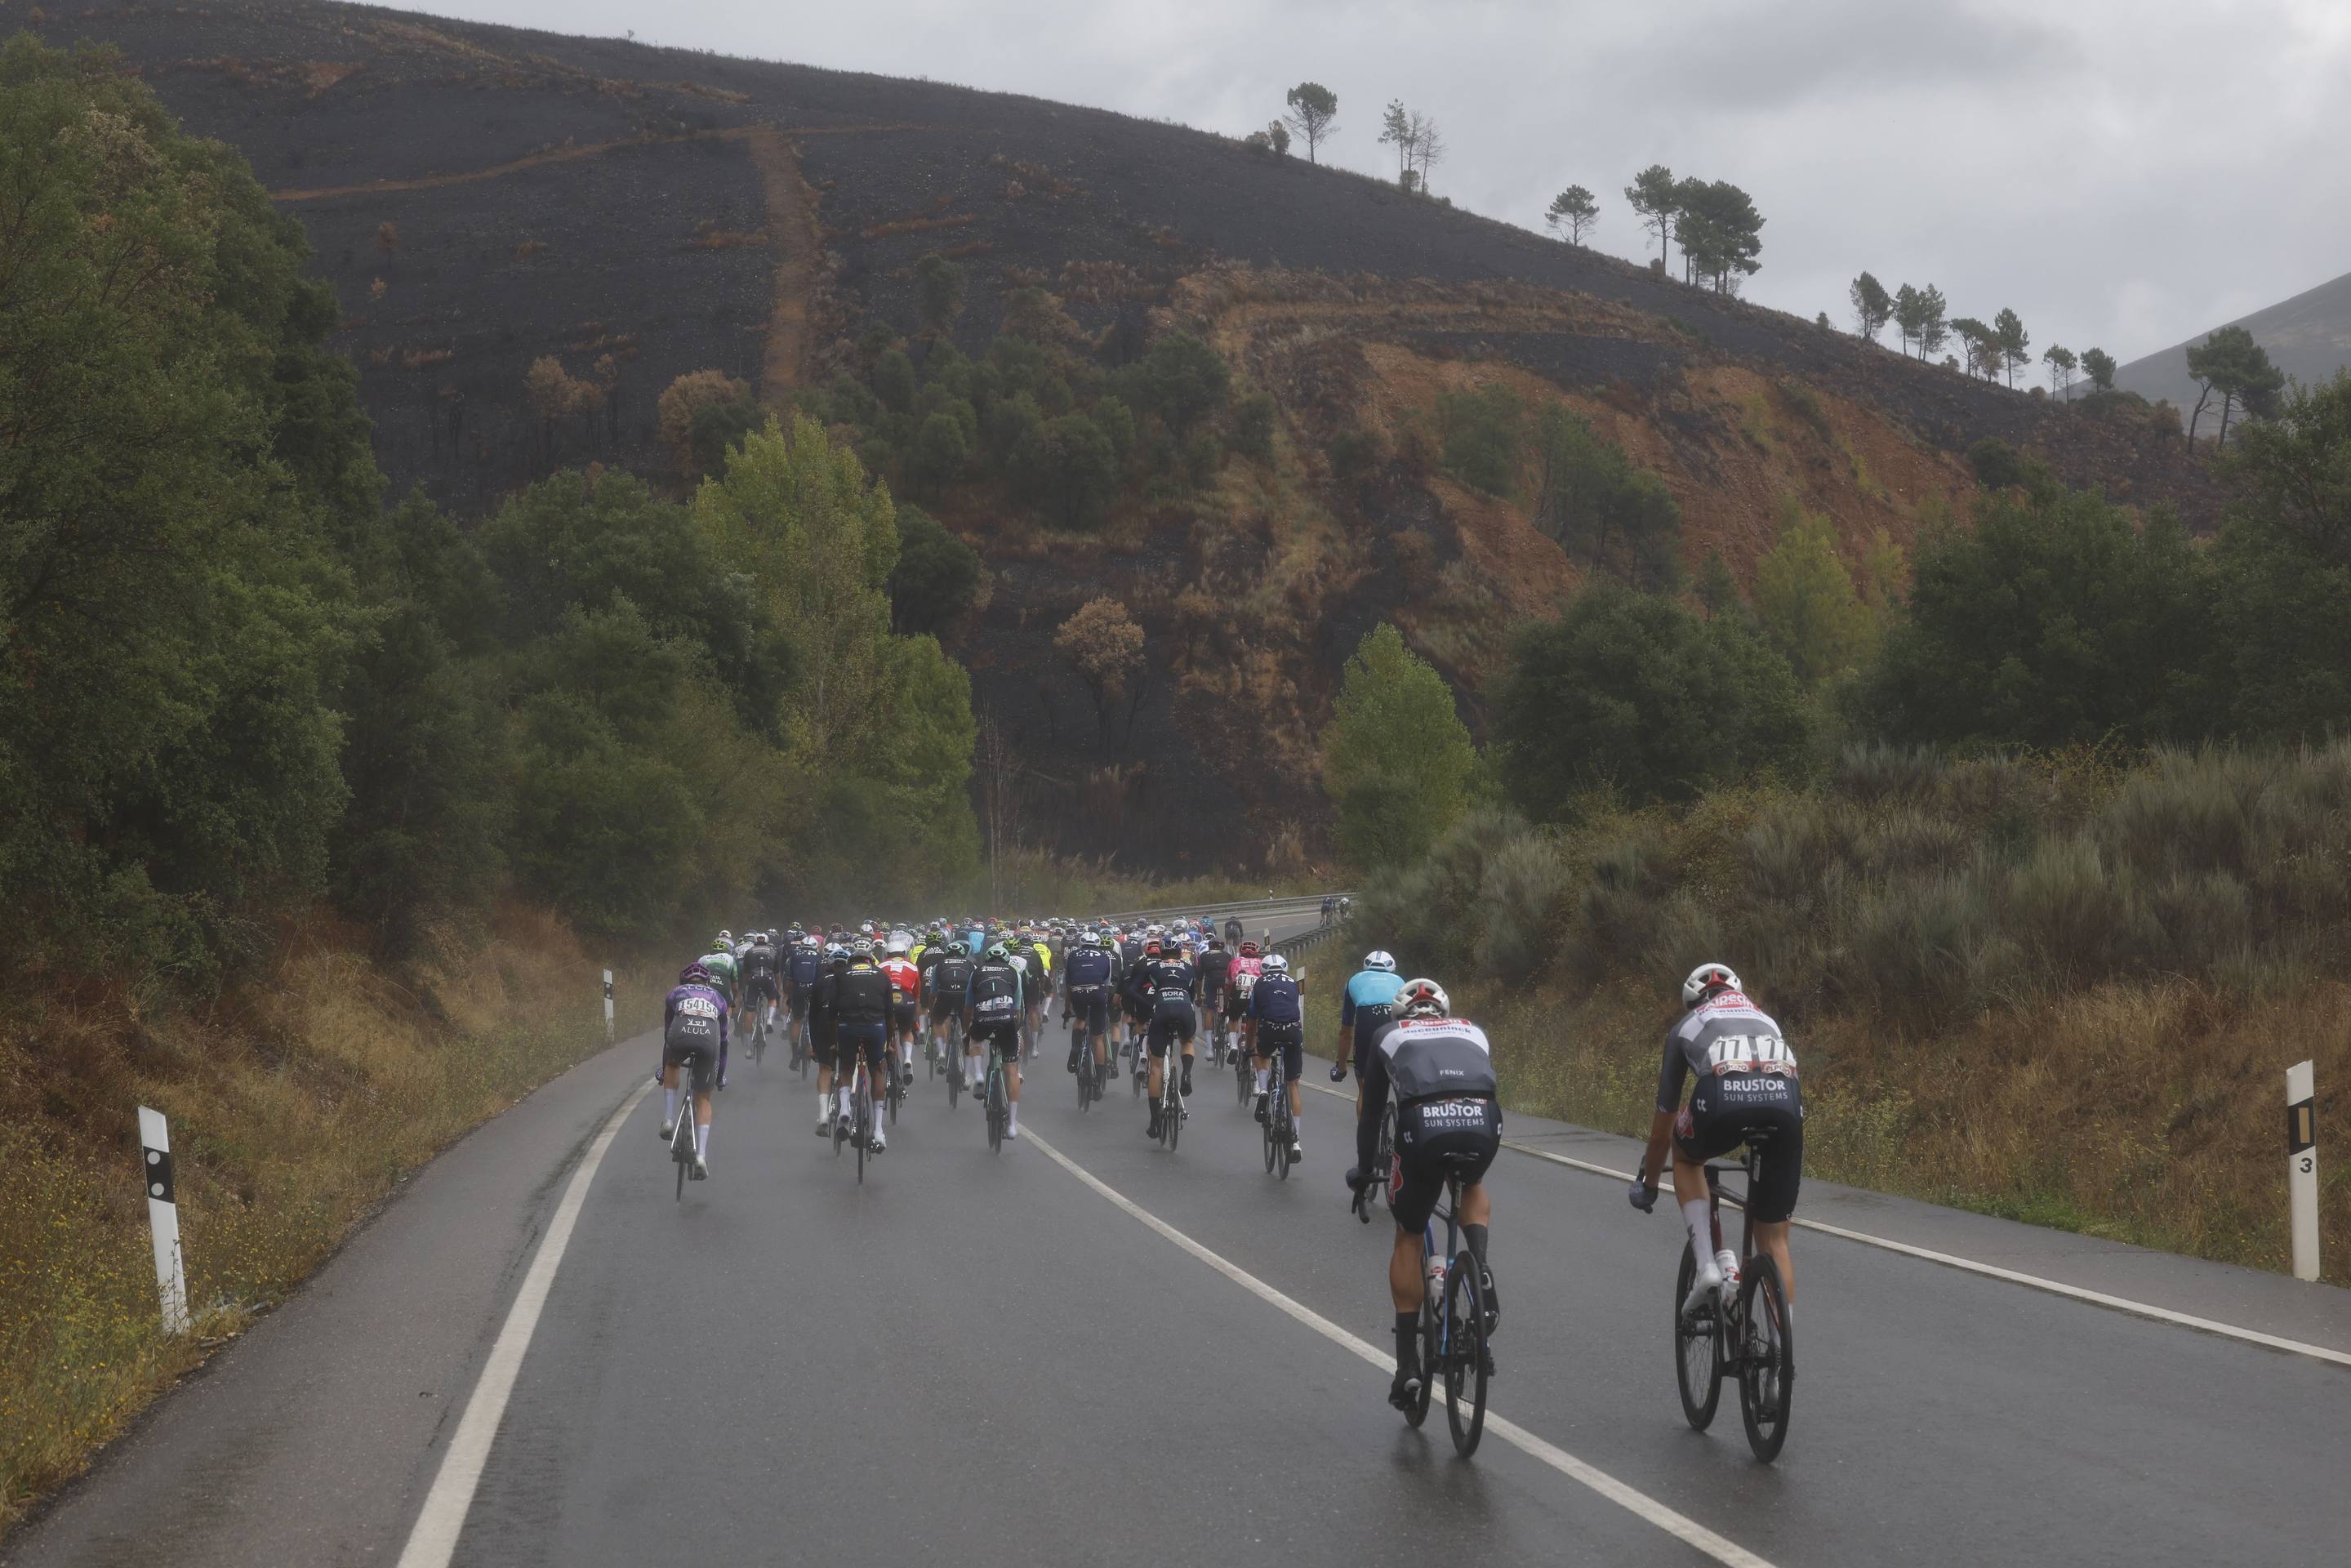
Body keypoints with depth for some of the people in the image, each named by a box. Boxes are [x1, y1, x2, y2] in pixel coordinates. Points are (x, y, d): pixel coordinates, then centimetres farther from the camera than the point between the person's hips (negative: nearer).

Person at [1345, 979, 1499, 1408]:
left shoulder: (1389, 1035, 30)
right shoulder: (1473, 1032, 35)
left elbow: (1371, 1110, 34)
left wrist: (1362, 1171, 48)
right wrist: (1473, 1155, 59)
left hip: (1423, 1124, -1)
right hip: (1482, 1122, 2)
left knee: (1410, 1237, 19)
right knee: (1472, 1188, 37)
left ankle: (1407, 1363, 14)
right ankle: (1480, 1272, 8)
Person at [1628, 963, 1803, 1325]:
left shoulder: (1686, 1026, 33)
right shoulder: (1765, 1020, 40)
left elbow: (1663, 1122, 39)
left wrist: (1648, 1183, 53)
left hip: (1723, 1099, -2)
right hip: (1785, 1101, 2)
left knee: (1686, 1158, 34)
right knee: (1775, 1240, 15)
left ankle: (1708, 1264, 16)